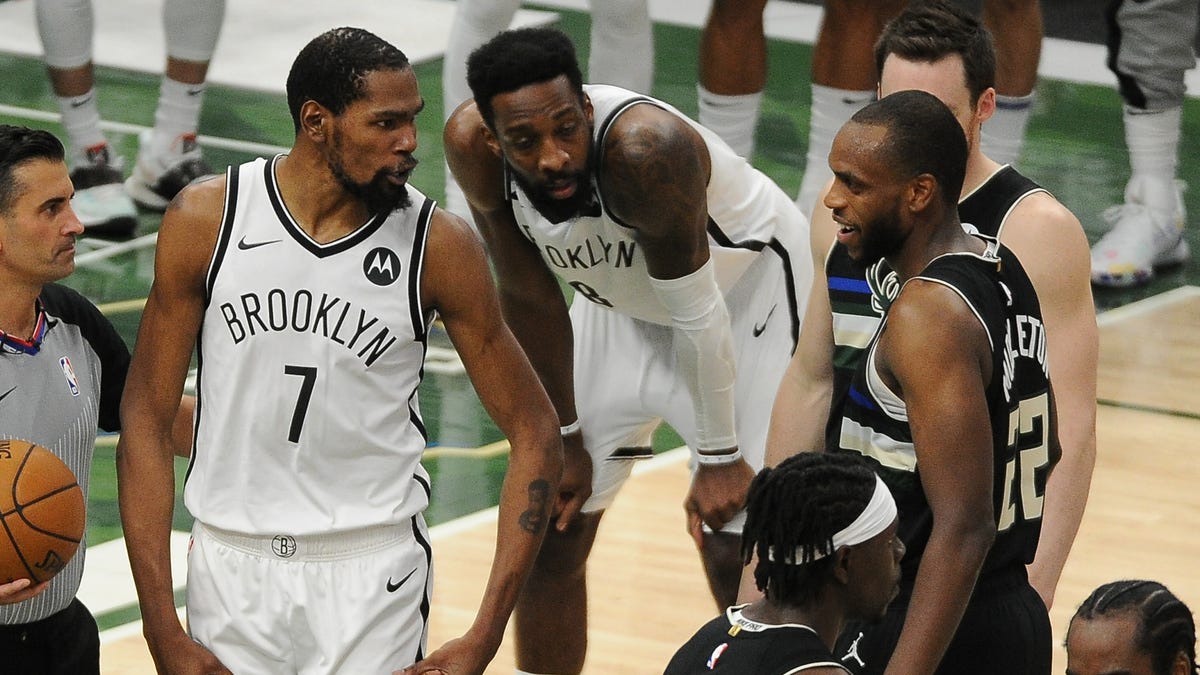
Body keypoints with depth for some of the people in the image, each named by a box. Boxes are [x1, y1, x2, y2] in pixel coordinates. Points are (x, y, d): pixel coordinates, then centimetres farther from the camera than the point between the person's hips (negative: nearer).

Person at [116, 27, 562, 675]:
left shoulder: (438, 245, -10)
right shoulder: (204, 220, -8)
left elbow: (533, 432, -4)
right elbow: (145, 418, -3)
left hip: (373, 572, -1)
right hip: (230, 566, 1)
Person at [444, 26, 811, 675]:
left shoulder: (644, 148, -41)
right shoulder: (472, 146, -25)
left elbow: (697, 313, -29)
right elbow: (531, 298, -10)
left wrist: (719, 457, -19)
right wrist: (565, 438, -4)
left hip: (748, 297, -5)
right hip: (623, 303, 5)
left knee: (736, 556, -9)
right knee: (549, 531, 7)